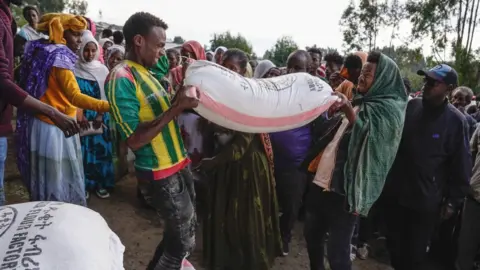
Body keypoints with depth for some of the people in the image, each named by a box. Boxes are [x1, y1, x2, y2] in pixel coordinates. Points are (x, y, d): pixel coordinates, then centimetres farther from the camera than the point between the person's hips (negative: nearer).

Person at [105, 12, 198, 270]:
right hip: (160, 175, -9)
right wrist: (177, 108, -26)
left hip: (177, 165, 9)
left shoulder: (146, 73, 10)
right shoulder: (121, 79, -18)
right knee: (184, 241, 4)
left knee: (179, 233, 22)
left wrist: (181, 95, 1)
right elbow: (135, 140, -23)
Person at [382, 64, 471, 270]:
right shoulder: (409, 107, -3)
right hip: (394, 193, 3)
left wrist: (453, 201, -4)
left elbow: (461, 166, -6)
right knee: (394, 246, 18)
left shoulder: (456, 121, -10)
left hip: (425, 201, -3)